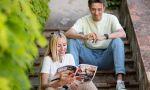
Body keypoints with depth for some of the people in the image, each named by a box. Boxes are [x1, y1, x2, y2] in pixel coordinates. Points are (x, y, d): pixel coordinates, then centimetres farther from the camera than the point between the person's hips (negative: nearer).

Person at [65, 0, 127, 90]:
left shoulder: (111, 18, -5)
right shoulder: (83, 20, -2)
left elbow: (123, 34, -23)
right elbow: (67, 34, -18)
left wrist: (104, 37, -39)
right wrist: (83, 36, -38)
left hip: (105, 57, -1)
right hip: (89, 57, 1)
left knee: (118, 41, -28)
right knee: (72, 41, -19)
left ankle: (120, 81, -38)